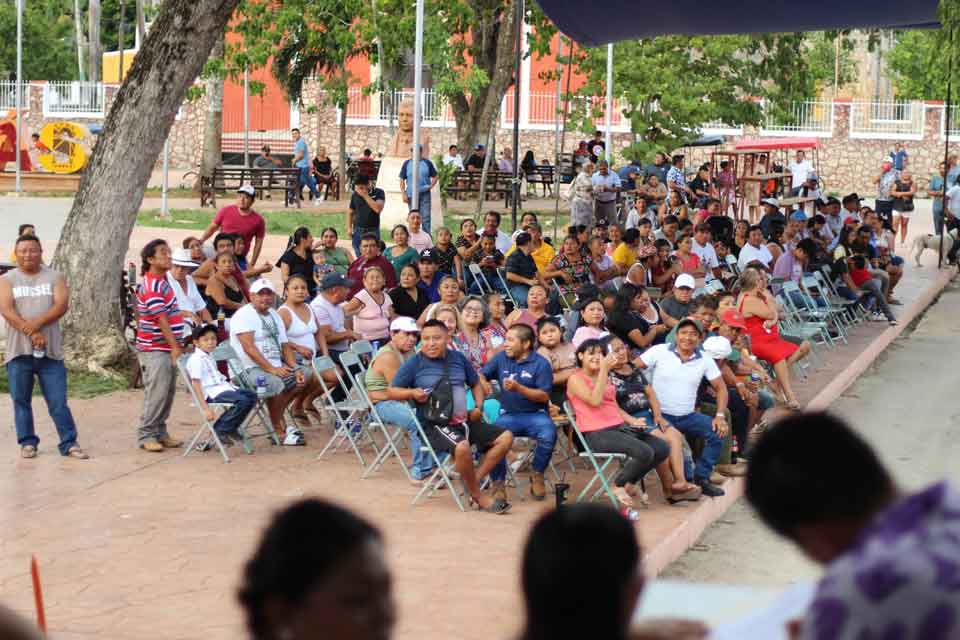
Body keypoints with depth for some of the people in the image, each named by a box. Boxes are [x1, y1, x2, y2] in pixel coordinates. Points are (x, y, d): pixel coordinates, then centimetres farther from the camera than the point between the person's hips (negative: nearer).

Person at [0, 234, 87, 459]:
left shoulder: (55, 277, 7)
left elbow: (62, 305, -6)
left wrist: (38, 323, -21)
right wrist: (31, 333, -19)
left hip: (50, 350, 0)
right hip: (18, 351, 1)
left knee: (58, 401, -1)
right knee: (21, 401, 6)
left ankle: (69, 443, 3)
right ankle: (27, 442, 16)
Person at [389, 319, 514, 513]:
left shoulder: (458, 359, 11)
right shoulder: (414, 364, -1)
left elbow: (476, 384, 24)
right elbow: (392, 391, 4)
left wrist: (478, 407, 6)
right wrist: (412, 393, -16)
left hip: (464, 421, 6)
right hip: (434, 424, -6)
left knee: (505, 437, -6)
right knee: (462, 447, -36)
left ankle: (473, 479, -5)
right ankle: (478, 496, -14)